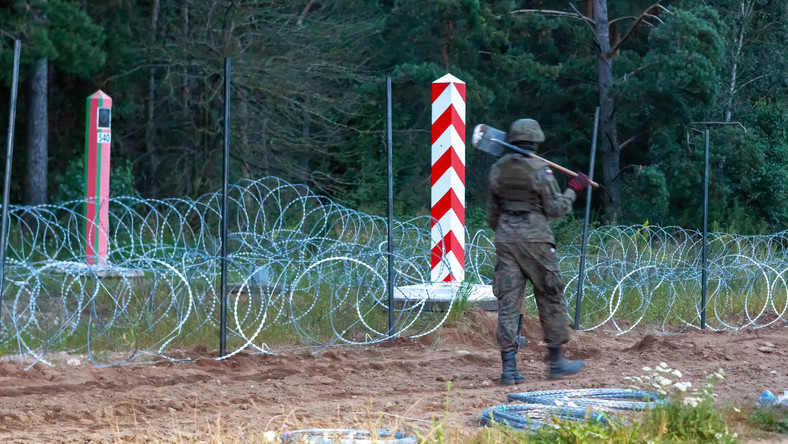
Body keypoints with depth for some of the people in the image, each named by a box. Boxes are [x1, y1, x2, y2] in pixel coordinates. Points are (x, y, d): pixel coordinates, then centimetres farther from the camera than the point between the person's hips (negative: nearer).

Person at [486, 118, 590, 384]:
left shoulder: (498, 169, 7)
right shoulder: (539, 169, -9)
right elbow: (556, 208, -7)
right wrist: (574, 189, 7)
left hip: (505, 237, 4)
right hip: (535, 237, -4)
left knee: (508, 302, 2)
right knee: (550, 298, 9)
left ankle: (509, 367, -4)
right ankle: (556, 361, 15)